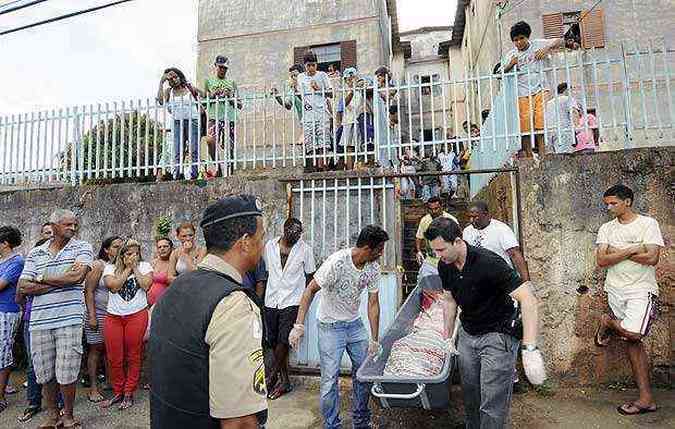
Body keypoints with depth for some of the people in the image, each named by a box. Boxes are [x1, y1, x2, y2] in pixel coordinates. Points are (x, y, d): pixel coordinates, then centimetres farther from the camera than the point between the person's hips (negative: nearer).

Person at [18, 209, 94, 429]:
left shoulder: (82, 248, 2)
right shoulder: (35, 253, 11)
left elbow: (77, 276, -14)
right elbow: (23, 287, 2)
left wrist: (42, 278, -2)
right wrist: (62, 281, -8)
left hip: (69, 319, -3)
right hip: (39, 321, 3)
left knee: (67, 372, 1)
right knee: (43, 372, 11)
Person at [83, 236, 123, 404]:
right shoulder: (98, 265, -6)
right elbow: (89, 291, -8)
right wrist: (92, 316, -11)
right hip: (99, 313, -4)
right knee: (96, 349, 4)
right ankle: (93, 388, 13)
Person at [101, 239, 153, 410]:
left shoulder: (144, 266, 7)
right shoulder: (110, 268, 8)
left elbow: (146, 285, -8)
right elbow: (113, 286, -9)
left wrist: (135, 268, -5)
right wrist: (127, 268, -5)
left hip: (137, 315, -1)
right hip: (114, 317, 1)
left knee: (133, 356, 4)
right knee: (114, 358, 4)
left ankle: (129, 393, 17)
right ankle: (118, 392, 23)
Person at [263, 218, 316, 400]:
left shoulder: (305, 250, -3)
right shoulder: (269, 246, 3)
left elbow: (310, 275, 5)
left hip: (291, 303, -3)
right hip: (271, 301, 3)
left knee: (283, 341, -7)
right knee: (275, 342, 9)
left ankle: (272, 377, 14)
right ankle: (285, 380, 22)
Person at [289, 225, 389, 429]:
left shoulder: (373, 268, -8)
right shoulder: (337, 262, -26)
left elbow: (373, 304, -3)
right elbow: (310, 290, -21)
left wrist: (374, 340, -3)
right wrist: (299, 324, -28)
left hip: (355, 324, 6)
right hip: (330, 326, -5)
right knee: (330, 378, -2)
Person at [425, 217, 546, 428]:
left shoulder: (488, 262, -28)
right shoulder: (445, 266, -6)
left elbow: (528, 299, -32)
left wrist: (529, 349, -39)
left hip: (498, 335, -6)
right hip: (467, 334, 6)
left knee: (492, 406, -4)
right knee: (470, 396, 15)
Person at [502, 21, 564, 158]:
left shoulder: (538, 44, 9)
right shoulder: (511, 55, 10)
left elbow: (560, 41, 10)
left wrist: (547, 49, -8)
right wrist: (511, 65, -12)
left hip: (540, 90, 0)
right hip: (522, 94, 1)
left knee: (541, 122, -9)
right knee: (524, 124, -6)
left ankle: (542, 153, -8)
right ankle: (528, 155, -2)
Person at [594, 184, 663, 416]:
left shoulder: (648, 223, -1)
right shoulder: (606, 229, 9)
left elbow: (652, 258, -13)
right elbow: (601, 260, -3)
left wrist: (616, 252, -7)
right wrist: (632, 250, -12)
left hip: (641, 290, -4)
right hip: (615, 290, 4)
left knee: (632, 334, -23)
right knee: (632, 342, 4)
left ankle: (608, 322, 12)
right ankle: (646, 398, 12)